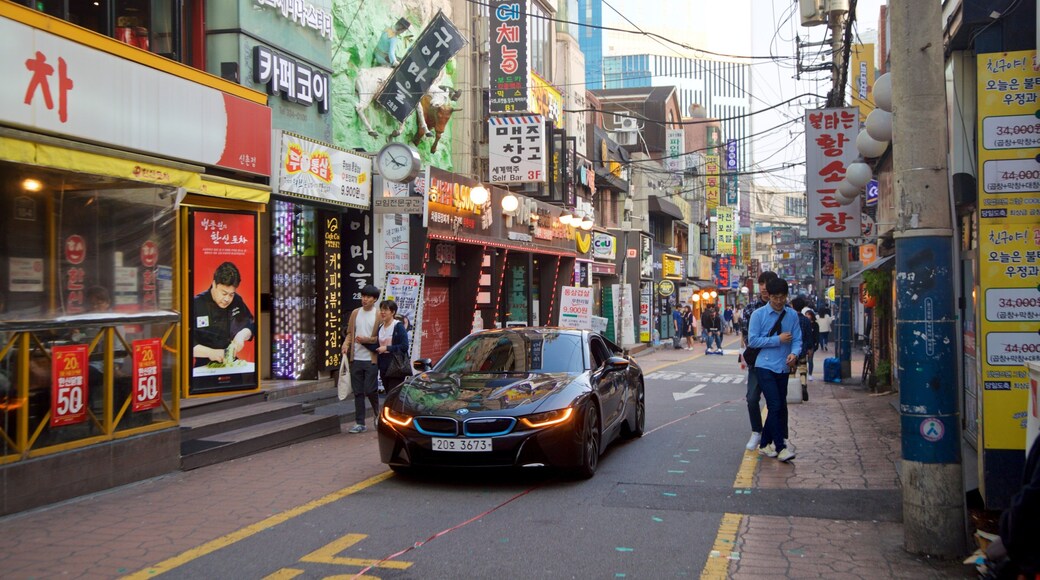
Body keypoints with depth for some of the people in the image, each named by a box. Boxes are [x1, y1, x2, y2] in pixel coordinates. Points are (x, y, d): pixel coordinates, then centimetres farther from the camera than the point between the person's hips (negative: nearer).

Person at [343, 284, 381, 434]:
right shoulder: (355, 313, 10)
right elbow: (350, 333, 15)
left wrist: (366, 340, -17)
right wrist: (346, 344, -4)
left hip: (371, 359, -4)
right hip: (356, 359, 4)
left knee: (370, 390, -6)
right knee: (358, 392, 7)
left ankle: (379, 415, 20)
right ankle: (359, 423, 13)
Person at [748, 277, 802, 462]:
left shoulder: (792, 315, 5)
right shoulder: (759, 315, -4)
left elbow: (797, 339, 3)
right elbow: (753, 340, -8)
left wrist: (794, 353, -19)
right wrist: (778, 340, -13)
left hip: (783, 368, 5)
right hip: (765, 367, -4)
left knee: (780, 407, 10)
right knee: (776, 406, -12)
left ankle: (765, 444, 23)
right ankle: (780, 447, -7)